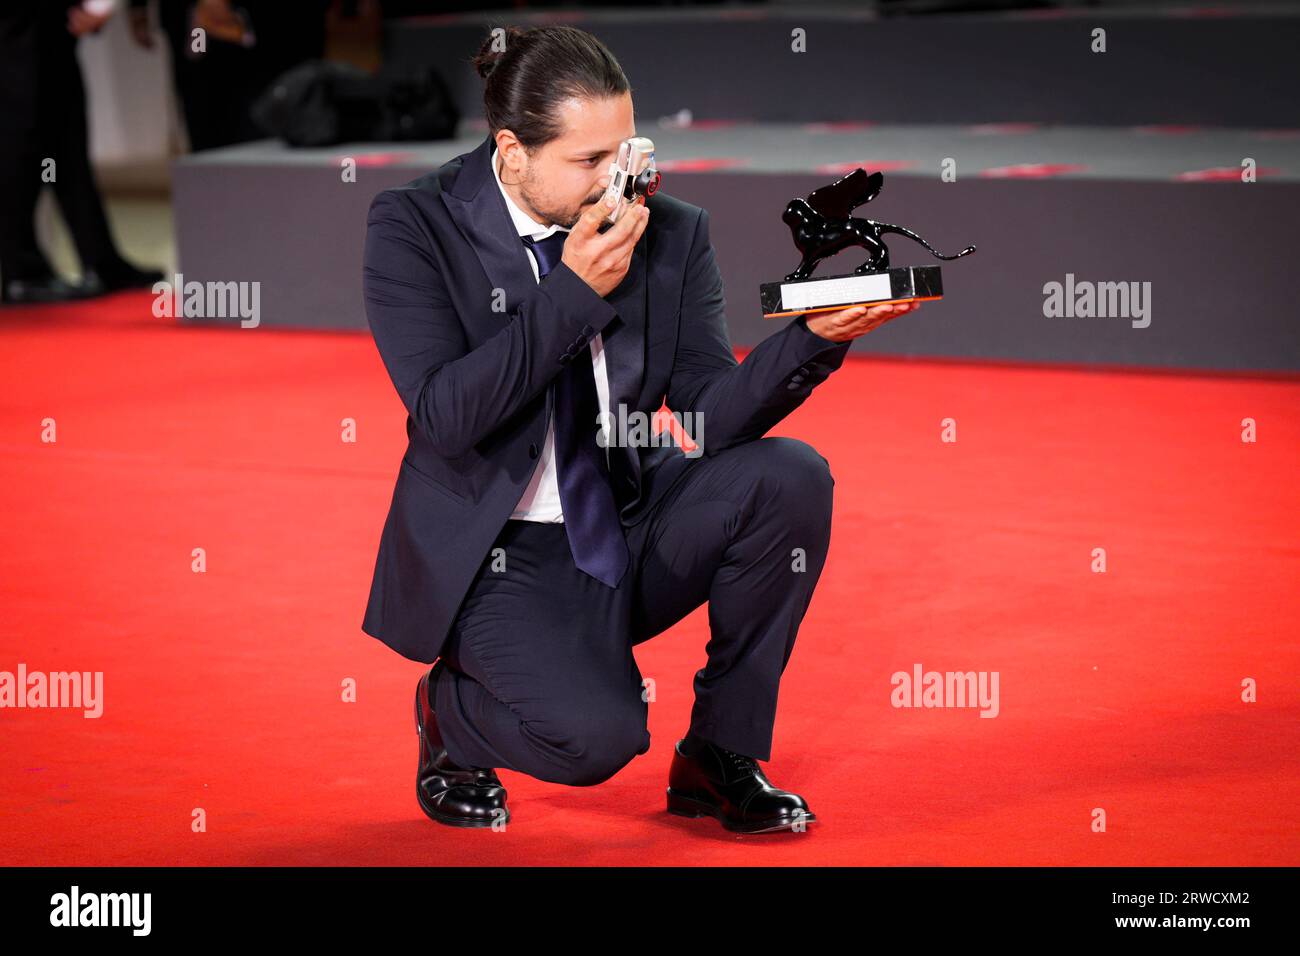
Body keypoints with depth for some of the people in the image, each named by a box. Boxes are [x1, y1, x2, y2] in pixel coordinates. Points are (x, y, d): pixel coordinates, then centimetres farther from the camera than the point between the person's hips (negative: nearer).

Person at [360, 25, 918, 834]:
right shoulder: (414, 228, -12)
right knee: (597, 736, -30)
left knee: (790, 474, -22)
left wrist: (813, 339, -25)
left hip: (631, 532, 5)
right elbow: (444, 417, -22)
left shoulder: (672, 232, -4)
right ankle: (451, 708, 8)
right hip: (496, 555, -4)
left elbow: (710, 418, -8)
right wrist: (572, 292, -26)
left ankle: (720, 755, -5)